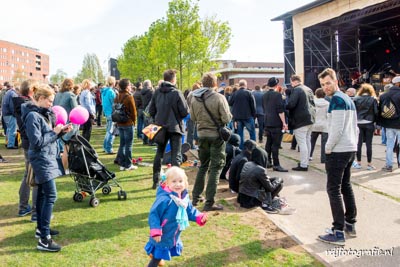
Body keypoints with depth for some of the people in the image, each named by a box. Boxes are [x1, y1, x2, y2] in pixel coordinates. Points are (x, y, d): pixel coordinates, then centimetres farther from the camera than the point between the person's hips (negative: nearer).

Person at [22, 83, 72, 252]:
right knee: (51, 195, -13)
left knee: (43, 194, 16)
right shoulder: (33, 115, -18)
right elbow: (37, 142, -23)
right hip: (41, 160, -10)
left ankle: (41, 228, 29)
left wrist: (61, 131, -1)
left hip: (47, 158, 10)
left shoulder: (44, 113, 10)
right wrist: (54, 132, -16)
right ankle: (44, 239, -11)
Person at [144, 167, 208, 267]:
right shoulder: (164, 199, -31)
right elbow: (153, 214, -27)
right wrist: (156, 231, -29)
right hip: (162, 237, -7)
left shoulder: (185, 198, -5)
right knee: (157, 258, 6)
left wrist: (200, 217, -8)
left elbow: (190, 210, 8)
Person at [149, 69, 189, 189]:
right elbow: (185, 112, -13)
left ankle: (156, 181, 22)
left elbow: (151, 110, 3)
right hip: (174, 127, -5)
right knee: (175, 155, 2)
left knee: (159, 153, 16)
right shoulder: (176, 93, -14)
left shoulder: (157, 92, -1)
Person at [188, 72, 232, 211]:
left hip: (202, 135, 5)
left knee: (203, 166, 21)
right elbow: (227, 119, -17)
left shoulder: (194, 98, -2)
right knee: (215, 168, 3)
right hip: (217, 135, -5)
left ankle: (195, 197, 27)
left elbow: (193, 118, 6)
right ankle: (209, 202, 4)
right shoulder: (219, 97, -16)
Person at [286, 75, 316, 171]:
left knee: (302, 143, -7)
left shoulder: (296, 90, -12)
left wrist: (284, 106, -5)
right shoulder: (309, 89, 16)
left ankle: (303, 165, -5)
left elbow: (291, 104, -22)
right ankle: (306, 162, 23)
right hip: (310, 118, 9)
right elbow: (313, 103, 20)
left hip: (300, 120, -9)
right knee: (307, 141, 14)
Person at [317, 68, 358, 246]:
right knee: (346, 186, 18)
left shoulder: (337, 99, -13)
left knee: (334, 190, -5)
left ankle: (338, 233, -4)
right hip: (351, 149, 10)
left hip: (338, 151, -10)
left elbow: (337, 129, -20)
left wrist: (328, 148, -10)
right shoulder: (349, 99, 16)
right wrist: (353, 145, 19)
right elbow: (355, 128, 19)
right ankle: (350, 224, 26)